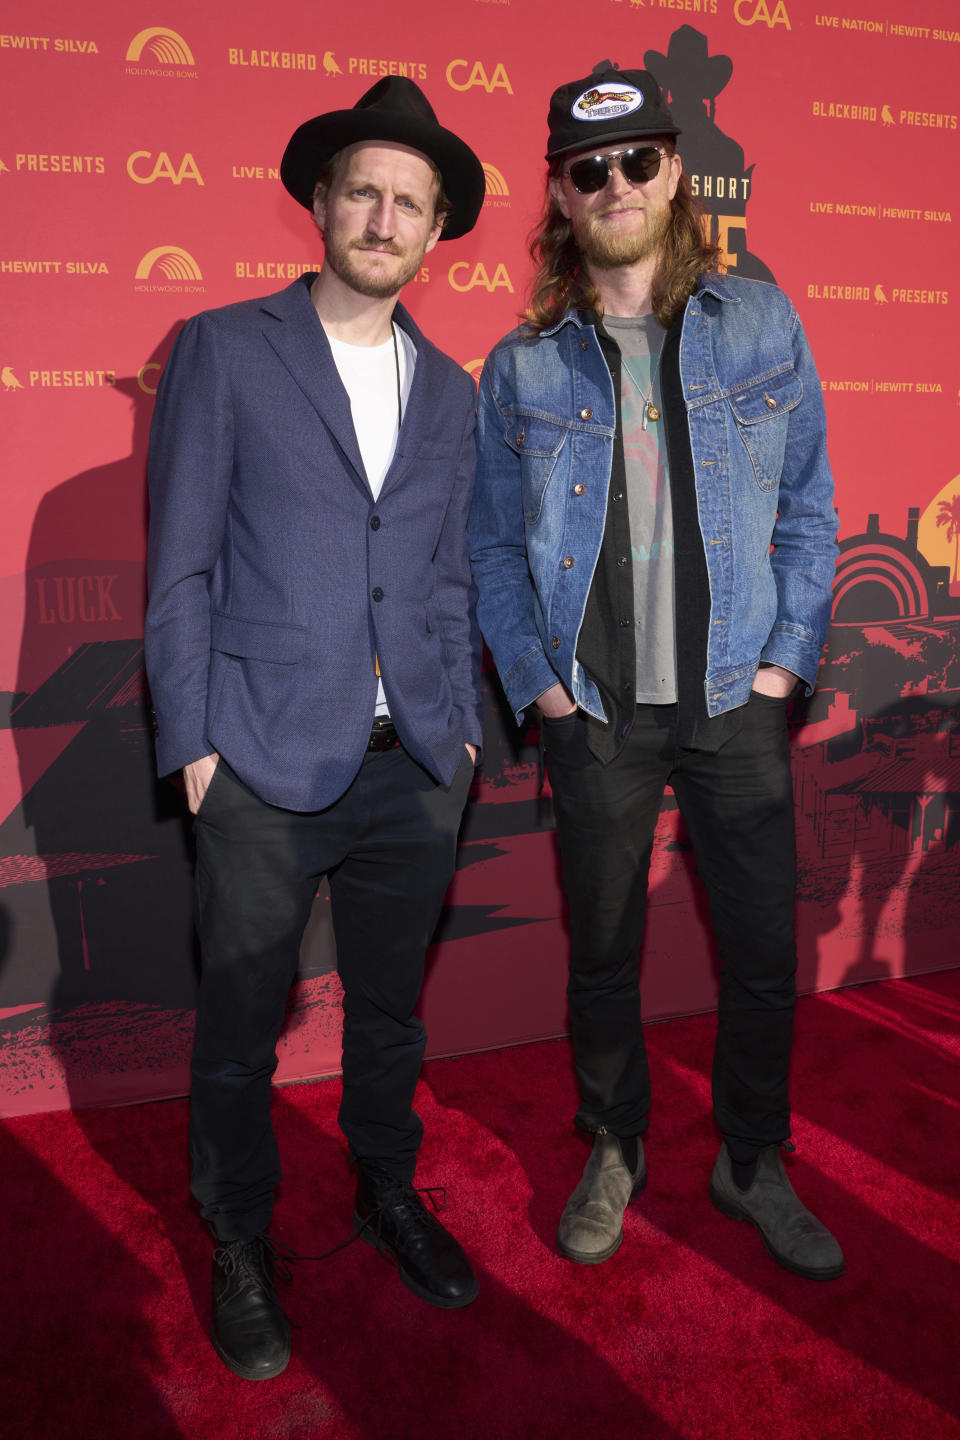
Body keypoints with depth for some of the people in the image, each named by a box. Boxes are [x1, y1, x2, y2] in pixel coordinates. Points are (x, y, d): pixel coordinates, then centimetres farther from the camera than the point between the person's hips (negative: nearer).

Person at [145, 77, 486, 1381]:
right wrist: (191, 743, -7)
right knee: (240, 1026, 9)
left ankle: (390, 1195, 40)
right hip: (270, 767, -3)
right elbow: (180, 566, -2)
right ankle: (241, 1247, 32)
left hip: (417, 768, 4)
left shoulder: (449, 390, 13)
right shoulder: (224, 351, 1)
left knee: (390, 1005, 18)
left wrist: (463, 723, 8)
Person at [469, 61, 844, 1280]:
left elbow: (807, 508, 5)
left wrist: (782, 665, -4)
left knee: (765, 956, 8)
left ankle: (753, 1164, 32)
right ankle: (613, 1155, 34)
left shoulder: (760, 325, 4)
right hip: (596, 714, 0)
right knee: (601, 958, 11)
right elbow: (493, 546, 5)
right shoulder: (523, 365, 3)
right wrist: (537, 683, -5)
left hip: (736, 703, 1)